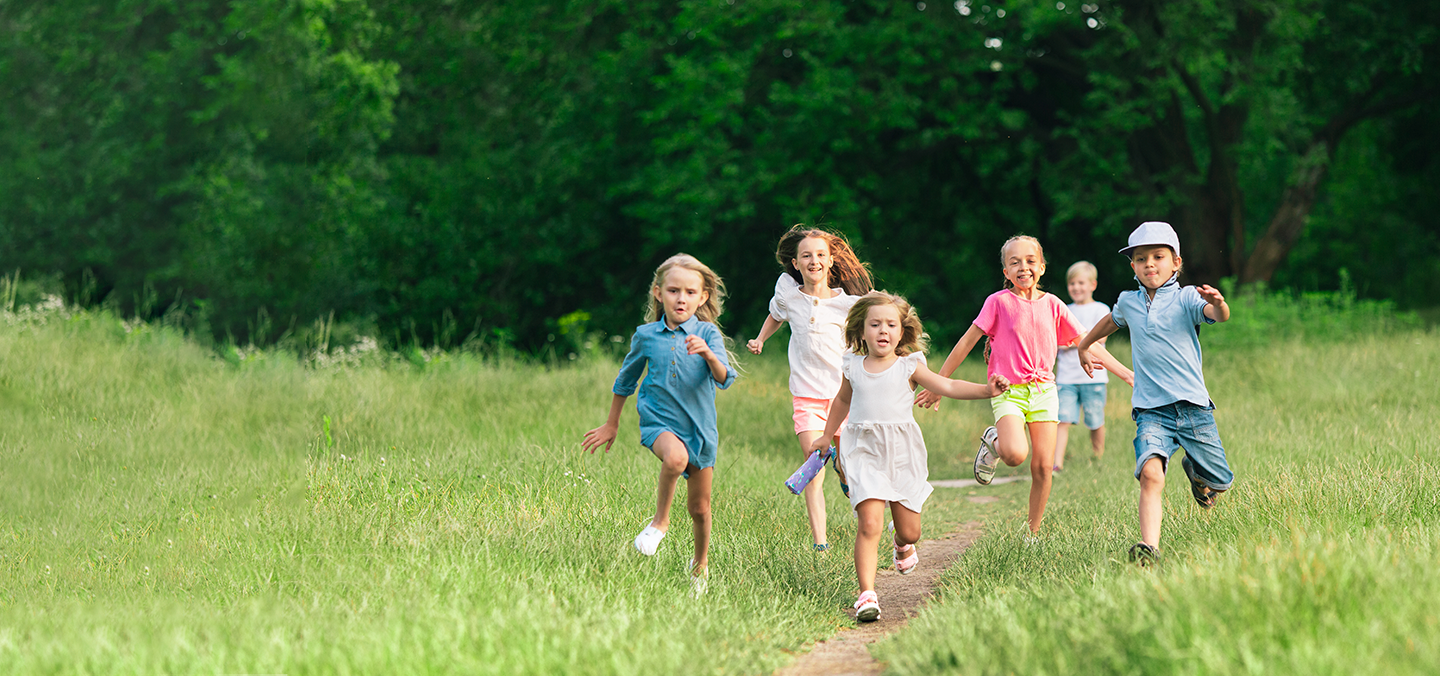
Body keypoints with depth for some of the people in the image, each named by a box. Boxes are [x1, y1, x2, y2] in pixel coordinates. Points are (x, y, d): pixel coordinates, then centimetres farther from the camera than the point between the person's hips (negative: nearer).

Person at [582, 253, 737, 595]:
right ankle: (660, 521, -14)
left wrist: (707, 353, -38)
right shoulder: (646, 336, 0)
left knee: (700, 508, 9)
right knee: (675, 456, -36)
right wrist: (611, 424, 21)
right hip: (659, 421, -1)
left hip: (700, 426, 1)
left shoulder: (707, 333, -5)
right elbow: (625, 380, 15)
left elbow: (724, 379, -18)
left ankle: (700, 563, 36)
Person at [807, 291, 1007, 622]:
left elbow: (948, 387, -3)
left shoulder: (909, 367, 2)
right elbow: (842, 400, 26)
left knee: (909, 530, 9)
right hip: (864, 453, -1)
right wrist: (826, 436, 36)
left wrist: (986, 390, -16)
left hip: (902, 452, 1)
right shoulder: (852, 368, 7)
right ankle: (866, 594, -17)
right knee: (869, 524, -18)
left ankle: (903, 545, 48)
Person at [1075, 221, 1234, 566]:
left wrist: (1218, 303, -48)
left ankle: (1193, 468, 43)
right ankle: (1149, 548, -35)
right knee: (1151, 473, -25)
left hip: (1193, 406, -1)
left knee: (1219, 482, 8)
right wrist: (1084, 346, 48)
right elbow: (1111, 321, 35)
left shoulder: (1185, 298, -3)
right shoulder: (1128, 302, 10)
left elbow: (1220, 316, -24)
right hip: (1152, 411, 1)